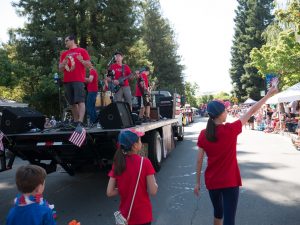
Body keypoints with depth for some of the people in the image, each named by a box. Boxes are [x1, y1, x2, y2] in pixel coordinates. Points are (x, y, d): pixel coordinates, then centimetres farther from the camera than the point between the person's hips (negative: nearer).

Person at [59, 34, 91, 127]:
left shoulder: (82, 51, 8)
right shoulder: (64, 54, 21)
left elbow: (89, 64, 3)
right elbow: (60, 69, 17)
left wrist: (81, 60, -16)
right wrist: (64, 62, -3)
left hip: (78, 80, -5)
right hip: (67, 81, 5)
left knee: (80, 101, -15)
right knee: (72, 103, 6)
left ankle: (80, 122, -23)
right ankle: (75, 122, 13)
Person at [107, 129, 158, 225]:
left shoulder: (117, 164, -6)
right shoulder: (145, 163, -17)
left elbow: (109, 192, -5)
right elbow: (153, 191, -16)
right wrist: (154, 182, 3)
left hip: (125, 215, 3)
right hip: (143, 215, -3)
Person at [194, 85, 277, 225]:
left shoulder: (203, 134, -6)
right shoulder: (230, 130, -15)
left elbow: (199, 160, -2)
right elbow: (251, 111, -7)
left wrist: (197, 182, 8)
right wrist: (268, 95, 3)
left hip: (211, 182, 4)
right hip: (229, 182, -4)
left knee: (218, 213, 25)